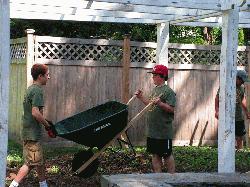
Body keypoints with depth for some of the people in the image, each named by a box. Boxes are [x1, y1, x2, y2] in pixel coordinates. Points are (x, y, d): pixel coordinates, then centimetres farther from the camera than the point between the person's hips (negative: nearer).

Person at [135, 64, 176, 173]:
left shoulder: (168, 91, -12)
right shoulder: (155, 89, 14)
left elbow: (171, 109, -19)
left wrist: (160, 103, -31)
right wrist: (141, 97, 14)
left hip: (164, 131, -8)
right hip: (152, 130, 9)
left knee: (167, 155, 1)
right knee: (155, 154, 12)